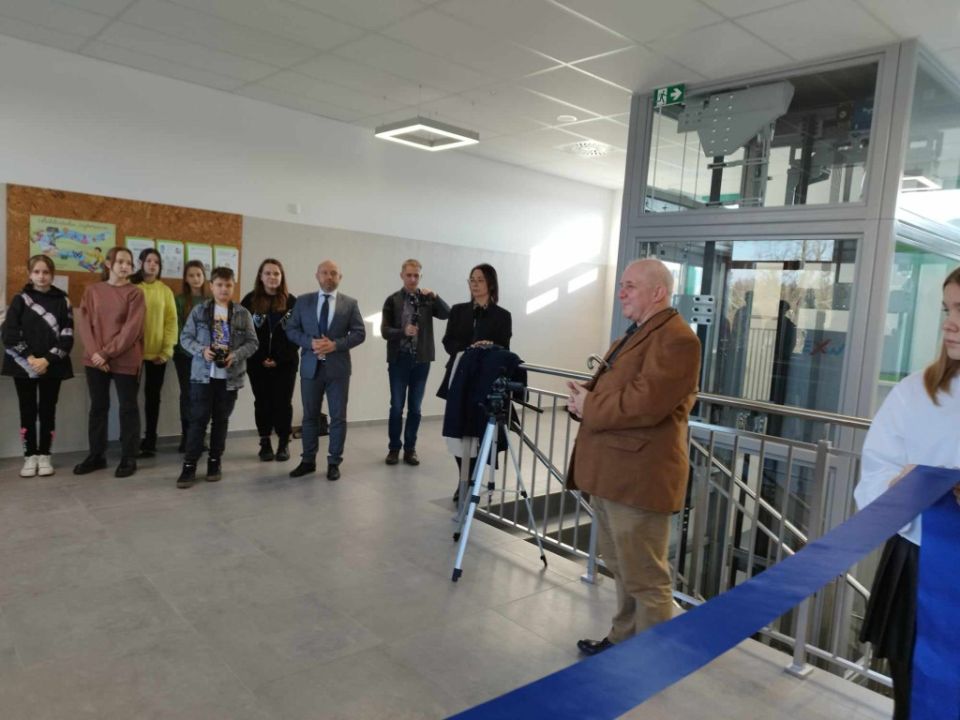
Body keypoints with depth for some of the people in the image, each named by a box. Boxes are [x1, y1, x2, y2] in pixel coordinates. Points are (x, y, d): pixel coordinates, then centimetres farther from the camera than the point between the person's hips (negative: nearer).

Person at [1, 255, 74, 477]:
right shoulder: (20, 299, 3)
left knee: (47, 411, 5)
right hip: (23, 366, 0)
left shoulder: (62, 300, 3)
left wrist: (47, 360, -13)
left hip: (52, 366, 0)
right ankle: (30, 456, 12)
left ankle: (44, 455, 14)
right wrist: (29, 358, -14)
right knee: (28, 411, 4)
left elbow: (67, 336, -3)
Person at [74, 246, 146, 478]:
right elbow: (85, 324, 1)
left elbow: (131, 329, -10)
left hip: (125, 360, -3)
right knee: (98, 407, 11)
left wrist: (108, 353, -15)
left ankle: (128, 458, 11)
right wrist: (95, 353, -13)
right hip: (95, 360, 3)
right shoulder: (92, 291, 8)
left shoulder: (134, 293, -1)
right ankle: (96, 455, 22)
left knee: (128, 407, 4)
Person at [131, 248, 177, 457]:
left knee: (153, 396, 8)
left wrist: (167, 350, -6)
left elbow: (171, 321, 1)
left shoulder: (165, 291, 4)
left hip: (157, 352, 1)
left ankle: (150, 441, 16)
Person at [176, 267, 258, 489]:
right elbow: (185, 337, 2)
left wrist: (236, 355, -15)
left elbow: (252, 342, 2)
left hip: (230, 376, 1)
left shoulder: (242, 313, 2)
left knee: (221, 420, 10)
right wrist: (202, 350, -15)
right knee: (198, 419, -1)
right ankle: (189, 465, 6)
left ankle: (215, 462, 22)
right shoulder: (199, 310, 2)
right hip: (203, 374, -1)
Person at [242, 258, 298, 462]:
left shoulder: (291, 301, 0)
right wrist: (261, 358, -8)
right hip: (258, 363, 1)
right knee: (262, 403, 7)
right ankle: (265, 443, 17)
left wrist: (279, 359, -9)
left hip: (285, 363, -1)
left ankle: (284, 443, 13)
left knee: (283, 403, 1)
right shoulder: (250, 300, 1)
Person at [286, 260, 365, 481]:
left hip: (338, 367, -1)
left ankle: (334, 462, 15)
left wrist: (335, 344, -16)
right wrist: (310, 342, -14)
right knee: (310, 416, 9)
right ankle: (308, 461, 21)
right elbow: (291, 330, 4)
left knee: (338, 417, 3)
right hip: (310, 366, 1)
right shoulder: (303, 301, 6)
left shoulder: (350, 303, 3)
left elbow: (359, 333, -2)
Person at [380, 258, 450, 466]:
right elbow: (385, 331, -5)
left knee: (415, 408, 8)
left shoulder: (428, 299, 5)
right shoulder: (393, 300, 1)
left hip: (421, 360, 2)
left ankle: (410, 449, 18)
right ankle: (394, 448, 16)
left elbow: (447, 314, -8)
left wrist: (435, 297, -20)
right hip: (399, 359, -1)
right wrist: (403, 332, -21)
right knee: (397, 407, 3)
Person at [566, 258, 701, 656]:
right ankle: (623, 639, 37)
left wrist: (588, 407, -12)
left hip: (638, 477, -10)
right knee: (622, 569, 22)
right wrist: (585, 396, 0)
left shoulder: (676, 339, -16)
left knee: (645, 579, 4)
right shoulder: (635, 333, 19)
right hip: (610, 473, 10)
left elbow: (643, 404, -26)